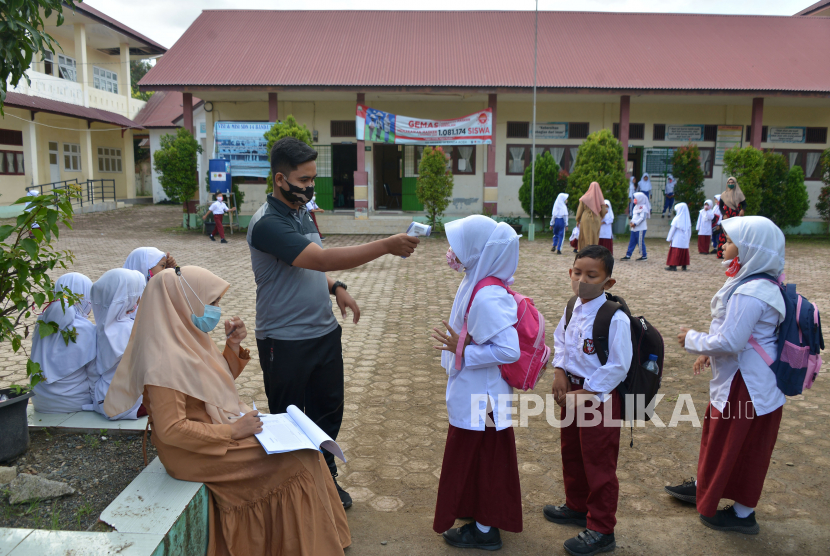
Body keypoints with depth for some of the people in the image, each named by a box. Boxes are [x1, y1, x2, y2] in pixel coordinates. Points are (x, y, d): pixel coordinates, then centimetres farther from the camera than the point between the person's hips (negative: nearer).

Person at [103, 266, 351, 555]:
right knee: (300, 461, -13)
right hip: (201, 452, -9)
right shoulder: (165, 360, -24)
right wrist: (231, 431, -21)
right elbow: (170, 429, -26)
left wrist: (233, 346, 0)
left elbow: (222, 379, 18)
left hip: (226, 425, 9)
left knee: (304, 450, 3)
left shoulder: (190, 337, 4)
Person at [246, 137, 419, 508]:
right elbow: (322, 259, -32)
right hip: (286, 341, -8)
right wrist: (387, 246, -33)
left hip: (324, 331, 8)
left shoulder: (302, 213, 8)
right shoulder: (268, 224, -21)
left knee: (328, 410, 18)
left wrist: (336, 288, 2)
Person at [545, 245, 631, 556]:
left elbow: (619, 366, -22)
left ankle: (601, 531, 23)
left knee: (598, 464, 6)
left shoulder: (615, 319, -24)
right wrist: (560, 371, -2)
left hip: (598, 396, -8)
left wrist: (588, 394, -18)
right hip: (572, 390, 8)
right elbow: (560, 340, 13)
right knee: (571, 452, 23)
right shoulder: (573, 308, -1)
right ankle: (577, 507, 46)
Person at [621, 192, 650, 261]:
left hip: (641, 228, -8)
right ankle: (628, 255, 8)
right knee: (632, 242, 7)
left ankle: (644, 256, 6)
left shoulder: (643, 207, -9)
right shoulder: (636, 207, 17)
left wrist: (635, 223, -20)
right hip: (634, 228, 8)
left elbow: (642, 218, -17)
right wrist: (631, 222, 1)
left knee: (640, 242, -4)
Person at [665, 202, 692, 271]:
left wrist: (669, 238, 0)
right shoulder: (688, 219, 4)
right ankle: (684, 265, 16)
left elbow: (672, 230, -8)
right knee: (684, 252, 11)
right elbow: (689, 230, 9)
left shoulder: (677, 219, -11)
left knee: (675, 252, -1)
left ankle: (673, 265, -3)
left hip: (677, 239, -5)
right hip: (685, 239, 5)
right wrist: (689, 237, 19)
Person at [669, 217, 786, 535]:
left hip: (747, 386, -10)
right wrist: (709, 351, 14)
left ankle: (743, 515, 28)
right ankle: (704, 488, 43)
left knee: (742, 447, 8)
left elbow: (729, 342, -28)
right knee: (718, 437, 24)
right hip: (737, 379, 10)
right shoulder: (759, 283, 4)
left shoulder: (748, 294, -28)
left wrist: (693, 340, -12)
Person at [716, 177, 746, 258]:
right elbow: (720, 206, 11)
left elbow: (744, 204, 6)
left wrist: (742, 210, -16)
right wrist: (724, 215, -4)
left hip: (736, 217, -1)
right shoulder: (724, 194, 11)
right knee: (725, 234, -6)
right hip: (726, 217, 1)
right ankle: (722, 253, -5)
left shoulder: (739, 194, 7)